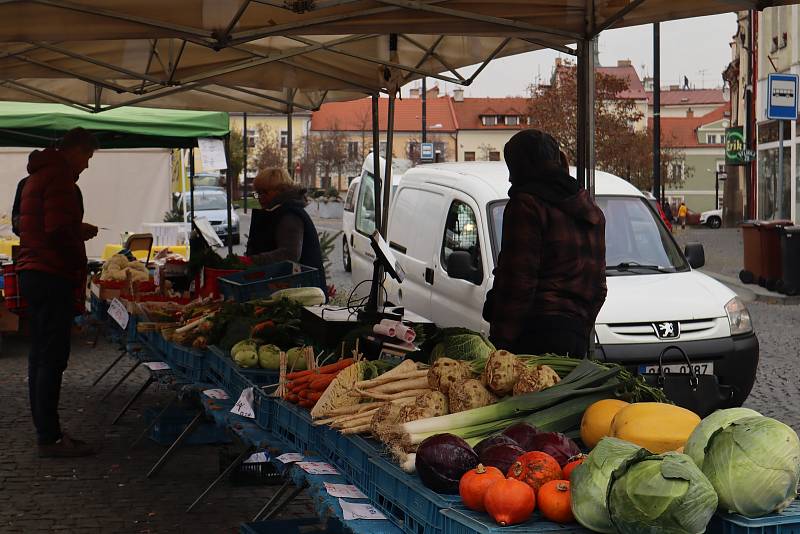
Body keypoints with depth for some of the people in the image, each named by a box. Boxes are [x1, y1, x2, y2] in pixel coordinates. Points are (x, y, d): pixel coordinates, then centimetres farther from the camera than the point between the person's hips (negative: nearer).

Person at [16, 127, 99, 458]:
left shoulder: (37, 176, 20)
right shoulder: (59, 177, -12)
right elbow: (59, 231, -22)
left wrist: (78, 230, 18)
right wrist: (80, 263, -8)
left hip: (32, 273, 11)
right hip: (53, 277, -11)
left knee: (41, 354, 13)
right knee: (53, 356, -9)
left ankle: (45, 429, 20)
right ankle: (50, 438, -7)